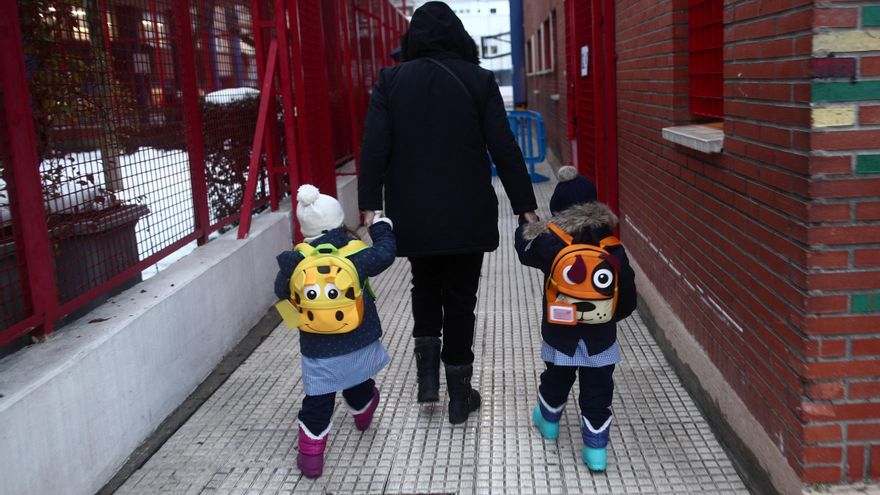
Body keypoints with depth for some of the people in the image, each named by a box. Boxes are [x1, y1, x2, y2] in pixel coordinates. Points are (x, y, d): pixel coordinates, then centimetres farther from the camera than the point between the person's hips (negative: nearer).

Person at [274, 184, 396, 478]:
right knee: (359, 383, 29)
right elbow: (385, 253, 3)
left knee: (317, 402, 7)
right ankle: (362, 412, 58)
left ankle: (311, 456, 9)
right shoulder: (356, 254, -11)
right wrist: (380, 227, 20)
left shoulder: (295, 262, -11)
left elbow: (282, 291, 2)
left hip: (319, 351, -1)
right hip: (360, 342, 2)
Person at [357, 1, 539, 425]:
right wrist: (525, 206, 0)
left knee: (425, 287, 25)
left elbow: (374, 148, -8)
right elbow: (504, 149, -5)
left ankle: (428, 374, 16)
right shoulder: (479, 80, -3)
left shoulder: (391, 81, -1)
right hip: (467, 215, -1)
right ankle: (459, 396, 19)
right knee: (461, 299, 11)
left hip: (412, 215, 1)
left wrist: (369, 206, -6)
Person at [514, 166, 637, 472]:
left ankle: (548, 421, 48)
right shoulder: (613, 249, -11)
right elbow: (627, 295, -5)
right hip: (601, 338, 0)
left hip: (560, 336, 1)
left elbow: (525, 247, 6)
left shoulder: (549, 245, -15)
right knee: (597, 393, 9)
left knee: (555, 380, 24)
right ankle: (596, 450, 14)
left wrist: (525, 223, 26)